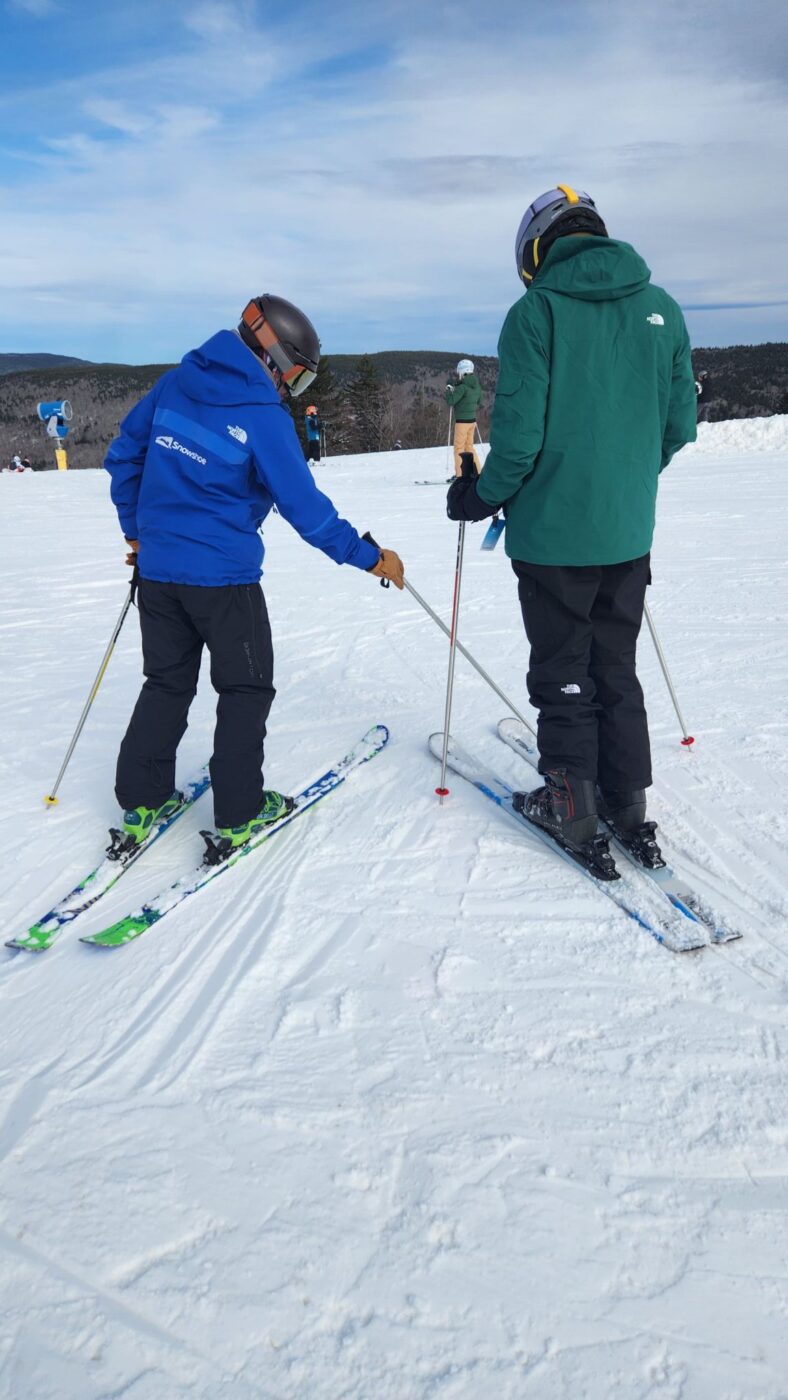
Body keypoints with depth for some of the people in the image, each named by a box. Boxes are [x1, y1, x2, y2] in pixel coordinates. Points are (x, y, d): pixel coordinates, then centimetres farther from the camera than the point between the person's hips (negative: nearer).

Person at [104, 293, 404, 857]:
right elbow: (304, 506, -14)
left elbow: (123, 455, 11)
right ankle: (239, 816, 12)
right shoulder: (264, 418, -14)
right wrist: (367, 556, -5)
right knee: (247, 689, 9)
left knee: (167, 683, 18)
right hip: (223, 576, -6)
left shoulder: (176, 382, 5)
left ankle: (141, 803, 21)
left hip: (157, 568, 6)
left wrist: (137, 529, 21)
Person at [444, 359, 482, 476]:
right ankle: (477, 471, 16)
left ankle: (460, 475, -2)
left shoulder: (462, 387, -18)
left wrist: (448, 391, -1)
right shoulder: (476, 386, 7)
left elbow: (451, 401, -19)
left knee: (459, 447, 0)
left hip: (462, 420, -8)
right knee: (469, 445, 17)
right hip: (472, 419, 8)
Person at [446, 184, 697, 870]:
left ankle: (573, 809, 18)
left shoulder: (536, 311, -10)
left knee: (562, 675, 9)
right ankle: (629, 807, 24)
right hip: (629, 532, 5)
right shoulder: (661, 308, 4)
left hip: (554, 531, -5)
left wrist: (480, 497, 1)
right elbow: (680, 423, 7)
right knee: (616, 670, 17)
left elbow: (519, 432, -15)